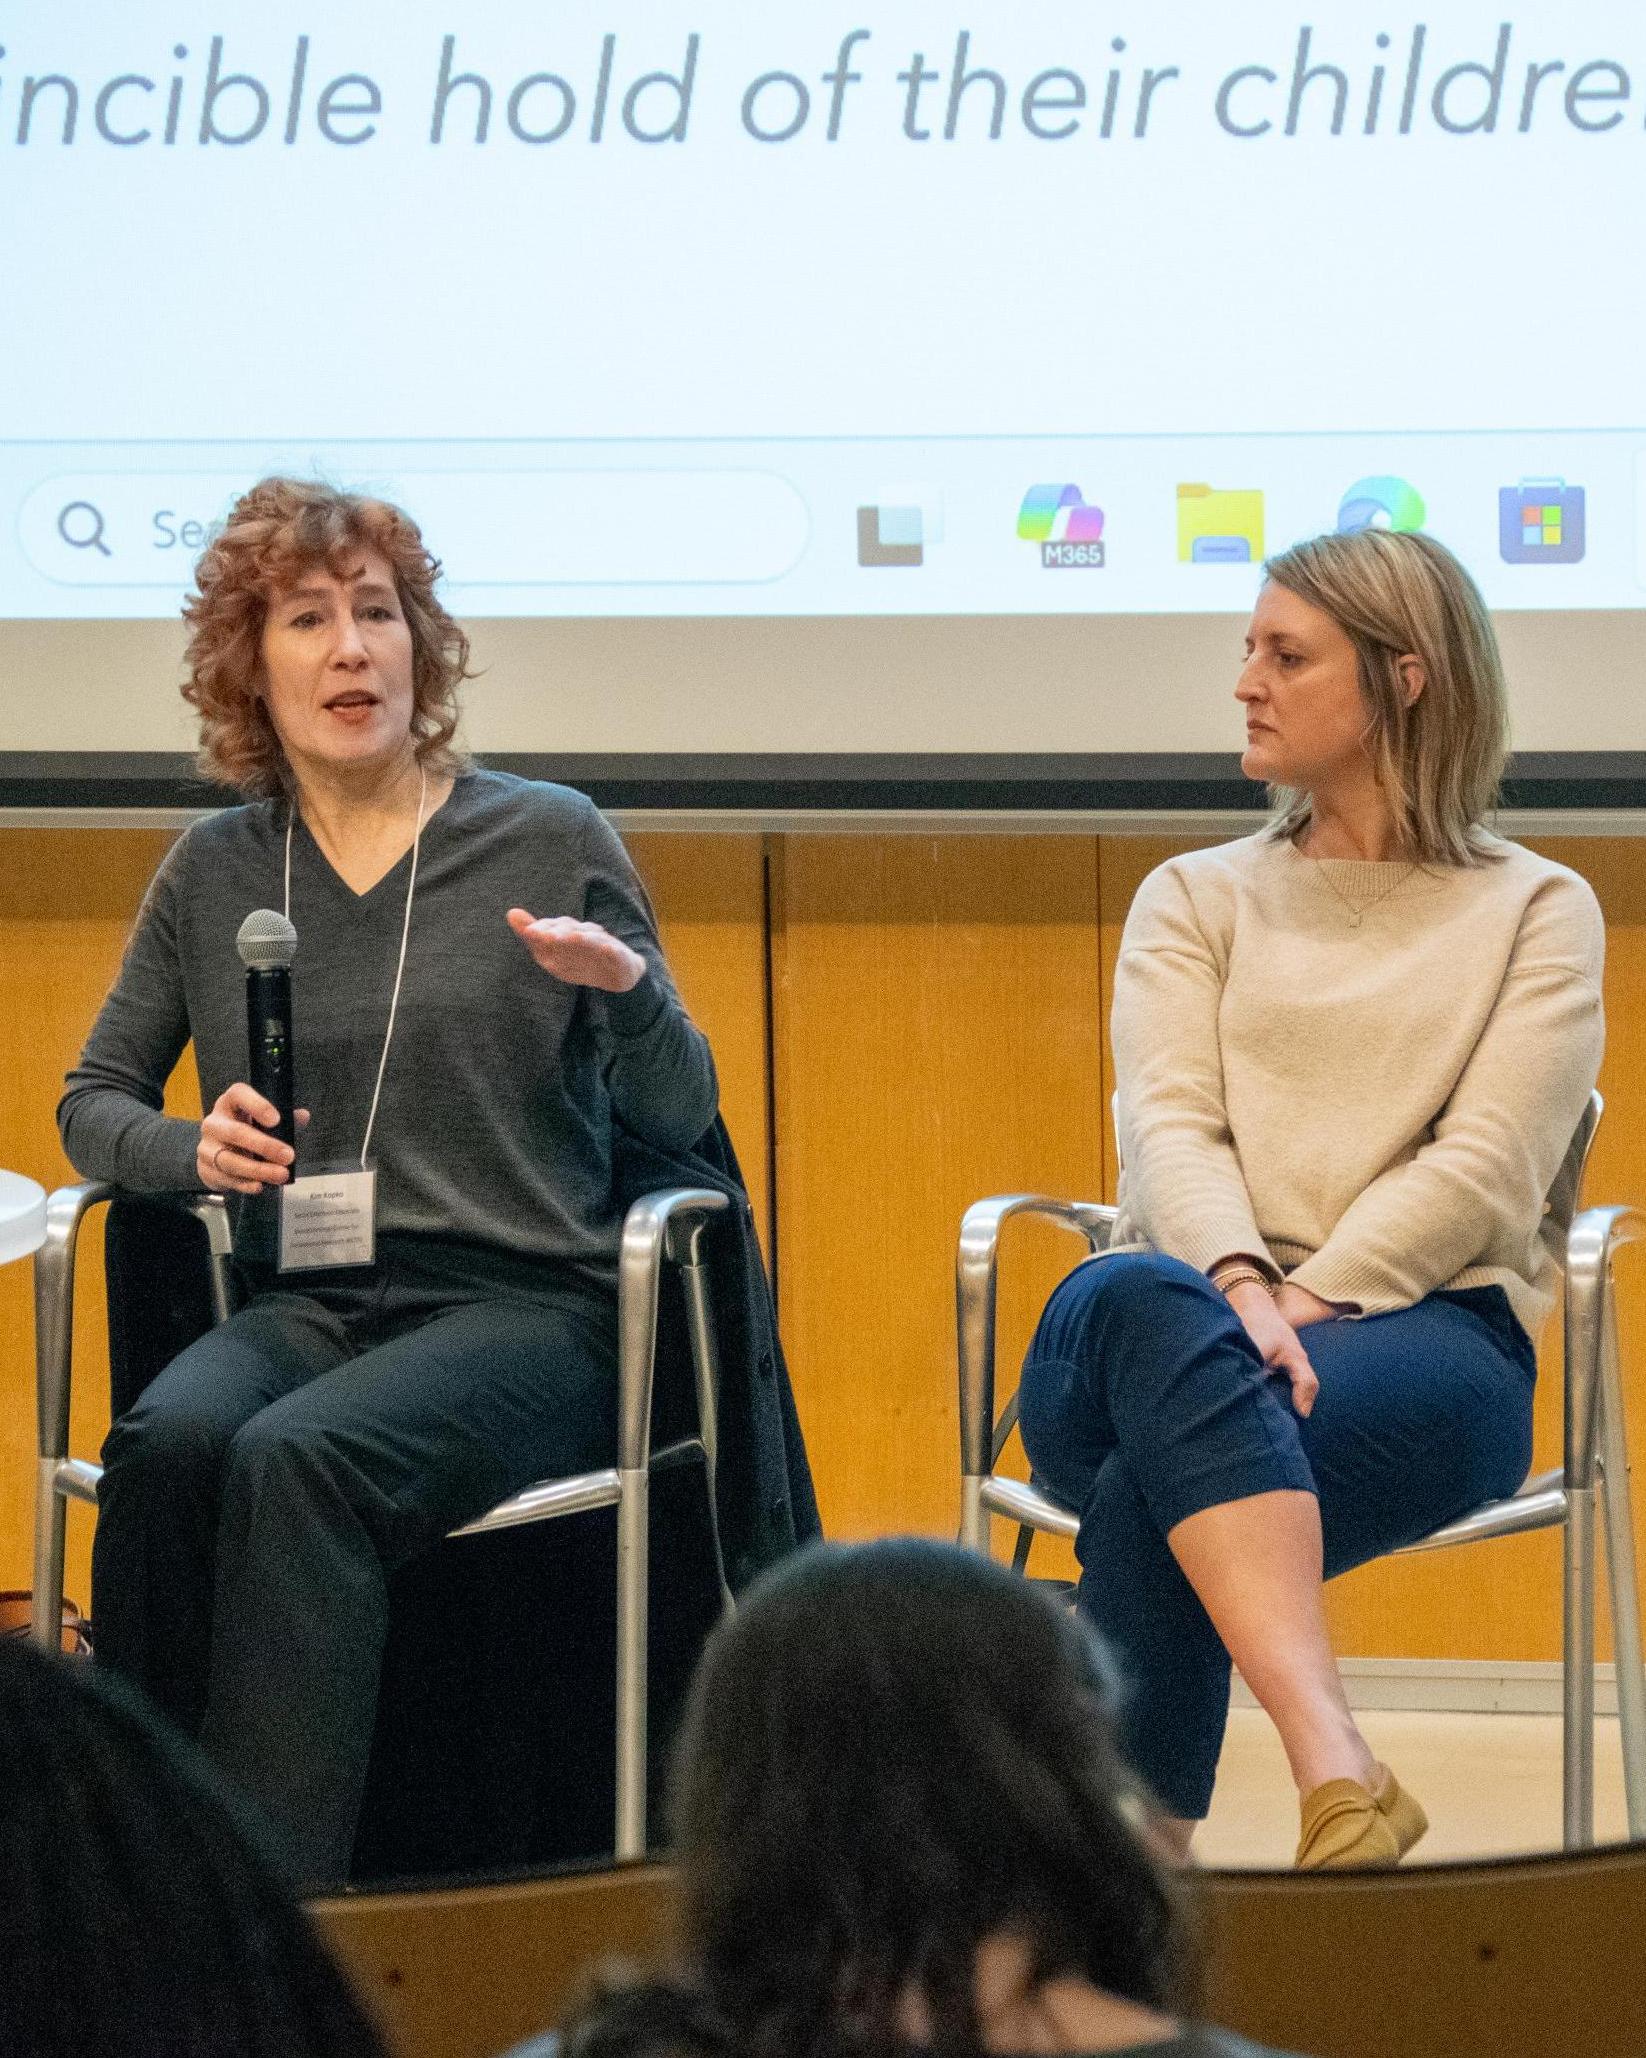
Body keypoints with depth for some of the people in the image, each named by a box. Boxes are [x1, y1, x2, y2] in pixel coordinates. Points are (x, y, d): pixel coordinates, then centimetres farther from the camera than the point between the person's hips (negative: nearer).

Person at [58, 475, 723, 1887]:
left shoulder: (551, 841, 6)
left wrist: (633, 994, -17)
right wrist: (193, 1150, -3)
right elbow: (92, 1100, 21)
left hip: (524, 1305, -3)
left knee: (300, 1457, -34)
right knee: (167, 1443, -33)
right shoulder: (215, 872, 14)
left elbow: (680, 1120, 6)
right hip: (302, 1300, 3)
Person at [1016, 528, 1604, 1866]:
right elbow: (1168, 1124, 3)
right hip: (1195, 1301, 2)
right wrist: (1238, 1287, -18)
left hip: (1422, 1332, -2)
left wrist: (1307, 1304, -15)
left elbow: (1486, 1170, 0)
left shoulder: (1537, 912, 14)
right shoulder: (1195, 899, 22)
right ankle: (1337, 1771, -54)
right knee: (1139, 1302, -40)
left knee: (1160, 1484, -37)